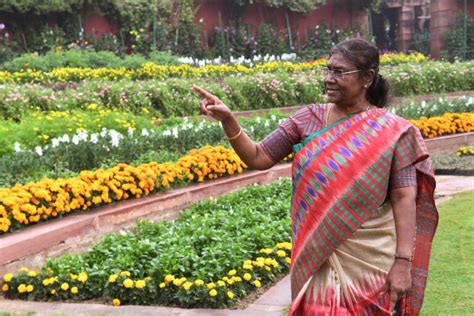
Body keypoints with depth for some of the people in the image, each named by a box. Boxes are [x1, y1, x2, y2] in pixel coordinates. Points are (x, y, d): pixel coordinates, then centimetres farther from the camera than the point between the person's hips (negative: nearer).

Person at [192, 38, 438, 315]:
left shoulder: (392, 131, -6)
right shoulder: (308, 119, 2)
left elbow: (404, 199, -9)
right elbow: (258, 158, 2)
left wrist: (403, 262, -15)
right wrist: (228, 119, -12)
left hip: (371, 260, -2)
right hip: (318, 256, 2)